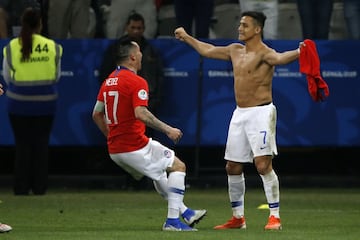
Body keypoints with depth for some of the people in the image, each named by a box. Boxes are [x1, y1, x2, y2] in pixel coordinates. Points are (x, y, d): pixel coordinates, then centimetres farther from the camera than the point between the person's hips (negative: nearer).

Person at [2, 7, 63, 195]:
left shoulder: (11, 48, -8)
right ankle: (39, 187, 9)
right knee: (41, 144, 9)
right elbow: (56, 76, 3)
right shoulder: (53, 47, -6)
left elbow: (7, 78, 1)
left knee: (22, 144, 7)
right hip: (45, 103, 0)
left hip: (19, 102, 0)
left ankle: (21, 188, 5)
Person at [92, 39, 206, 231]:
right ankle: (172, 220, -5)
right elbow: (141, 113, -27)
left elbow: (97, 114, 17)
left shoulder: (109, 81, 12)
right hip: (135, 147, -9)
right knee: (178, 166, 2)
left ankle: (184, 212, 32)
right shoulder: (136, 82, -15)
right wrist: (167, 130, -20)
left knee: (159, 171, 28)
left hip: (114, 150, 9)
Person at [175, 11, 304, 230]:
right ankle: (238, 218, 21)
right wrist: (187, 37, 40)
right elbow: (207, 50, 29)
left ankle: (275, 217, -12)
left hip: (261, 113, -8)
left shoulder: (264, 53, -13)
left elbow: (279, 58, -36)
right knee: (233, 167, 10)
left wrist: (298, 53, -56)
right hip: (240, 114, 8)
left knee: (263, 165, -16)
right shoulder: (235, 51, 13)